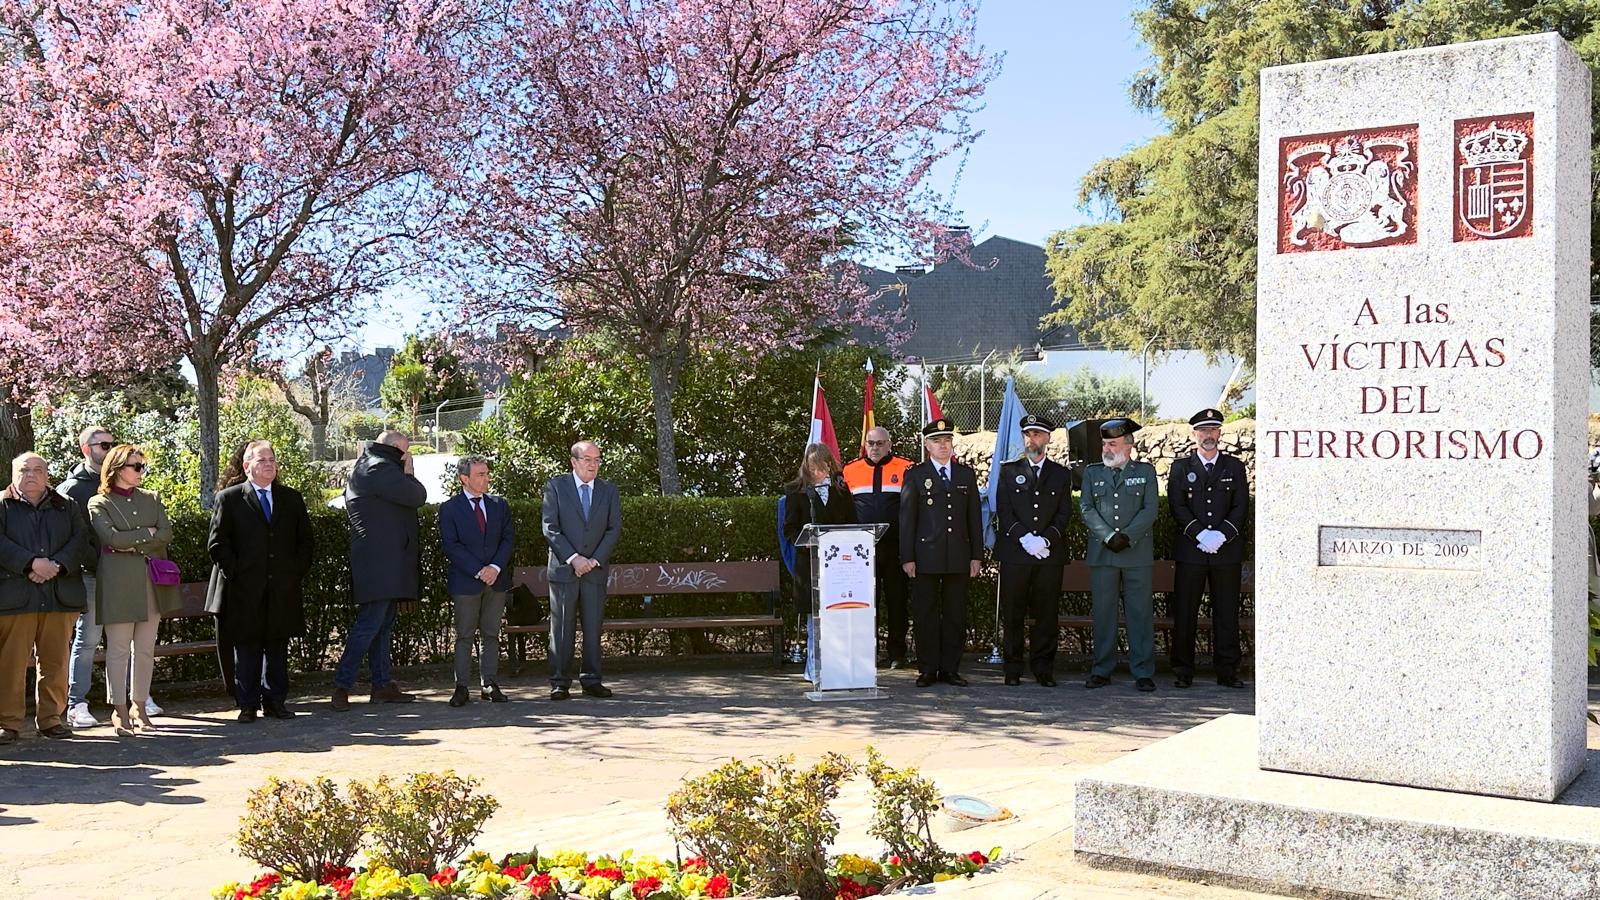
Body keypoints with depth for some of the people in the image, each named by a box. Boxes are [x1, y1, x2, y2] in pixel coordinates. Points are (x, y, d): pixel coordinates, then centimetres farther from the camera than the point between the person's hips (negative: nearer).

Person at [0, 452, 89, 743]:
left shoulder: (67, 506, 17)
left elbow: (80, 539, 4)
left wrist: (57, 565, -12)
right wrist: (31, 563, -17)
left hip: (60, 597, 3)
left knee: (56, 662, 5)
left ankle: (50, 718, 14)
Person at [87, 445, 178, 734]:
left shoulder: (151, 500, 14)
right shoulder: (99, 503, 1)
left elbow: (167, 534, 1)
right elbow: (112, 538, -15)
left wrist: (132, 545, -8)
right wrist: (147, 533, -7)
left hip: (152, 581, 5)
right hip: (119, 583, -5)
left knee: (145, 649, 7)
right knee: (118, 649, -2)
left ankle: (139, 706, 15)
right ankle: (120, 710, 3)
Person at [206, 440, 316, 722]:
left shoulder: (291, 498, 12)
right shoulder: (229, 498, 2)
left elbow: (306, 541, 15)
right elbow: (217, 543, 0)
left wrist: (297, 572, 4)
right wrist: (235, 573, -8)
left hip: (282, 591, 3)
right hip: (244, 592, -3)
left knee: (278, 648, 8)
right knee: (246, 650, 2)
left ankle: (276, 701, 16)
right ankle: (248, 704, 10)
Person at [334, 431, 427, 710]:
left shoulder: (364, 469, 21)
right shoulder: (381, 469, -12)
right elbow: (417, 496, -15)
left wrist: (405, 474, 11)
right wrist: (408, 473, 0)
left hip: (384, 564, 11)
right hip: (381, 564, -11)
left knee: (382, 624, 12)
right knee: (370, 623, -12)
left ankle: (382, 685, 16)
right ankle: (342, 685, -11)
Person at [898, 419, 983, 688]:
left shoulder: (966, 474, 12)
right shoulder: (915, 475, 3)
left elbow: (974, 517, 12)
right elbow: (907, 519, 0)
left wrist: (976, 555, 6)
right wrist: (907, 557, -6)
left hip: (959, 556, 3)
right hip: (926, 556, -2)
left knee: (956, 614, 5)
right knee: (925, 614, 1)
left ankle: (950, 668, 13)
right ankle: (927, 670, 9)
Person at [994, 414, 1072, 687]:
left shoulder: (1061, 474, 13)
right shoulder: (1009, 471, 10)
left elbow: (1064, 513, 5)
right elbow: (1004, 510, 1)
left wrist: (1046, 539, -11)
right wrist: (1025, 538, -13)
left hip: (1050, 553, 1)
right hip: (1014, 552, -1)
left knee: (1047, 613, 1)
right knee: (1012, 613, 0)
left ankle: (1043, 668, 9)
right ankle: (1013, 669, 8)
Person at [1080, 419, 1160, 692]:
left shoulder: (1145, 471, 9)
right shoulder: (1092, 472, 13)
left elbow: (1150, 510, 0)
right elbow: (1086, 508, 3)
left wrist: (1127, 536, -12)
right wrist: (1109, 536, -10)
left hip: (1137, 553, -1)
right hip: (1101, 554, 1)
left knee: (1140, 613, -1)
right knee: (1103, 613, 2)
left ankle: (1143, 672, 4)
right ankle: (1102, 671, 9)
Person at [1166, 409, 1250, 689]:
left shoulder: (1235, 467, 11)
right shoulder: (1181, 467, 9)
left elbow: (1241, 507, 3)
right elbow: (1177, 506, -1)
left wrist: (1222, 535, -12)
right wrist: (1200, 534, -14)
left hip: (1227, 550, 1)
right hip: (1190, 550, -1)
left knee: (1227, 613, 2)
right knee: (1184, 613, 0)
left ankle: (1227, 672, 9)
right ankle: (1182, 673, 7)